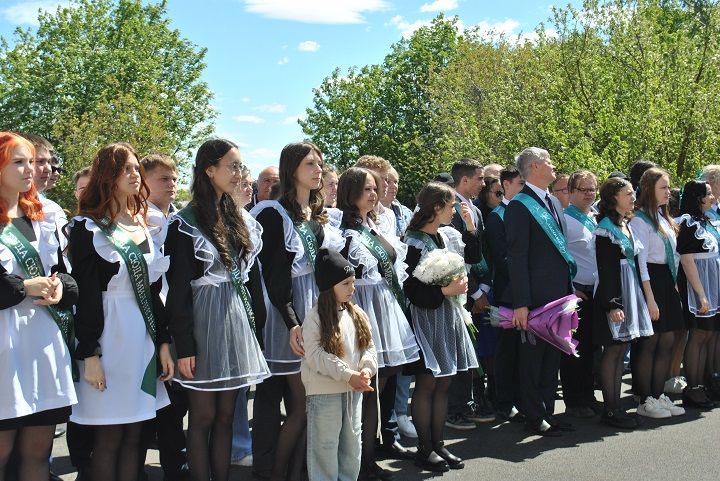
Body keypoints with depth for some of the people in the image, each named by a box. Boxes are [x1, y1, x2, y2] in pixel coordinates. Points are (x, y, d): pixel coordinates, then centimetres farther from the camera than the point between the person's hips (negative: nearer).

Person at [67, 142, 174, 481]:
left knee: (133, 435, 9)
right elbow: (84, 294, -10)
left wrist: (163, 342, 8)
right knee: (109, 438, 1)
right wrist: (89, 354, -14)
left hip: (144, 334, 6)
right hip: (107, 335, -6)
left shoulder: (142, 226, 14)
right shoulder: (87, 227, -5)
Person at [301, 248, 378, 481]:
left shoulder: (357, 315, 5)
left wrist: (366, 369, -14)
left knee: (352, 443, 17)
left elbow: (368, 346, 7)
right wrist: (348, 374, -23)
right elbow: (315, 356, -19)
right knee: (325, 445, 3)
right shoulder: (314, 318, -14)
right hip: (324, 391, -6)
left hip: (354, 389, 6)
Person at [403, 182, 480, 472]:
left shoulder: (449, 235, 8)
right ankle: (424, 449, 8)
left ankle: (438, 443, 18)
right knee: (427, 383, -2)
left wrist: (470, 227, 8)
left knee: (443, 383, 9)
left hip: (450, 314, 7)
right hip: (426, 315, -7)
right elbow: (411, 287, -15)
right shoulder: (414, 242, -13)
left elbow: (473, 258, 19)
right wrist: (445, 291, -21)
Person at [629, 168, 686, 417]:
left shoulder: (664, 218, 16)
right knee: (649, 342, -2)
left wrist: (674, 285, 11)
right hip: (650, 281, -8)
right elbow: (640, 261, -15)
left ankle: (658, 395, 19)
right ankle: (645, 401, 8)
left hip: (667, 281, 8)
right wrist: (650, 298, -18)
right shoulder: (640, 219, -11)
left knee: (668, 341, 9)